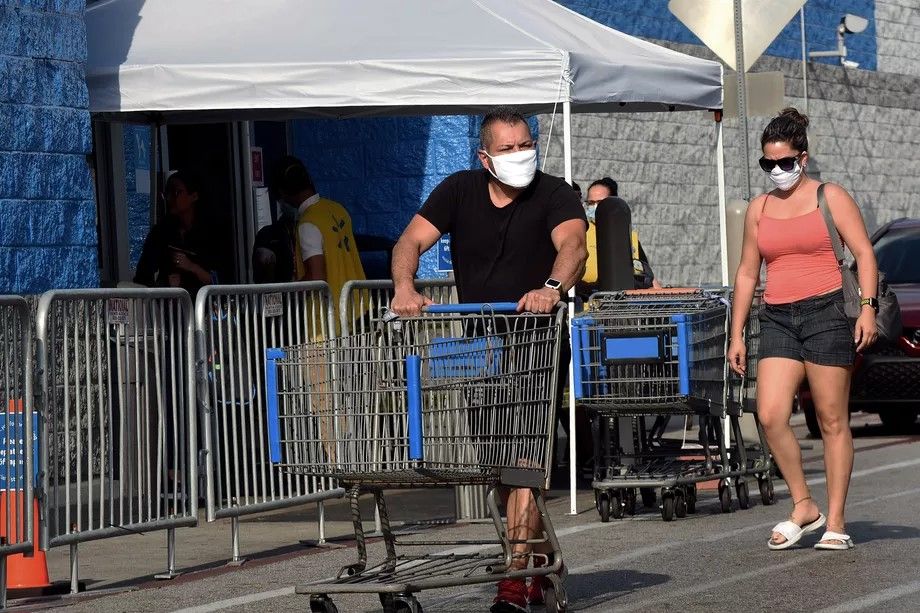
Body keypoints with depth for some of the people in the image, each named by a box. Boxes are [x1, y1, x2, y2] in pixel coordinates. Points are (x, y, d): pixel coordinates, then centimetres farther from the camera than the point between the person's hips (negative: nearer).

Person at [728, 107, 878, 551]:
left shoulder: (830, 197, 4)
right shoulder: (759, 209, 16)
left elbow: (864, 253, -1)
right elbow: (747, 273, 20)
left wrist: (868, 307, -14)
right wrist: (737, 334, 15)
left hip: (826, 314, -4)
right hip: (777, 319, 4)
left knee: (832, 421, -2)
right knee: (770, 415, -12)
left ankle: (836, 522, 3)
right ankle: (803, 506, 2)